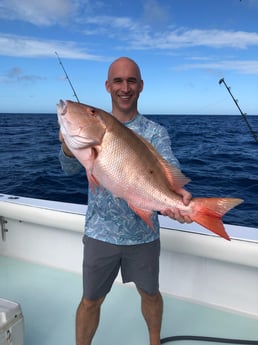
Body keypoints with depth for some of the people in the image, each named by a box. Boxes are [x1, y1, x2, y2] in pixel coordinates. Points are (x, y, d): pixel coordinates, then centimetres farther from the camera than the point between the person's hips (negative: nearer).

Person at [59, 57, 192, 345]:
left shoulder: (155, 132, -4)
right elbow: (70, 168, -10)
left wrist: (176, 192, -45)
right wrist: (68, 144, -33)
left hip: (143, 233, 1)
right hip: (100, 232, 0)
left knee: (150, 294, 21)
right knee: (90, 301, 14)